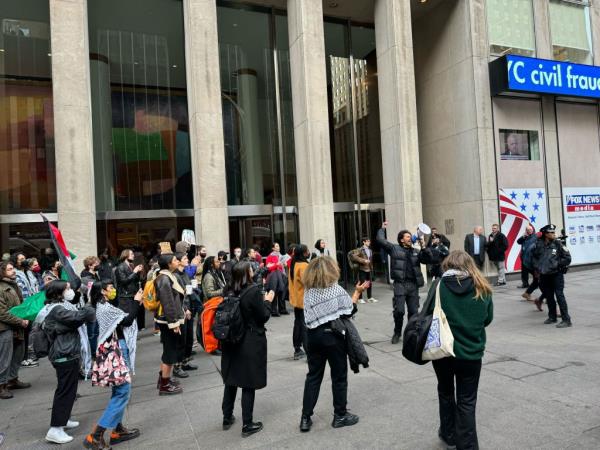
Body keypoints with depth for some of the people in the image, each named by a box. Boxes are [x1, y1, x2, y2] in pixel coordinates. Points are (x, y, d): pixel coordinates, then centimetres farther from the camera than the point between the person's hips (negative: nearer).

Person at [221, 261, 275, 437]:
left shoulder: (229, 291, -1)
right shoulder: (253, 290, -19)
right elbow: (263, 317, -13)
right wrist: (267, 301, 4)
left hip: (231, 341, 6)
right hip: (251, 343, -6)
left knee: (230, 381, 18)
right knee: (248, 383, 5)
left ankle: (227, 418, 32)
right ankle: (247, 425, 14)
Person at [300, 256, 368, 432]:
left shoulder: (308, 291, 3)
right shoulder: (336, 289, -11)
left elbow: (310, 315, 5)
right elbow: (350, 310, -3)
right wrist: (357, 292, 7)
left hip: (313, 335, 5)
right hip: (333, 336, -4)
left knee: (313, 376, 13)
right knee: (339, 376, 11)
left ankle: (306, 418, 16)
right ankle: (340, 415, 22)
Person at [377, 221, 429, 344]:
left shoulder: (415, 251, 17)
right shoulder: (394, 248, 5)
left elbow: (426, 259, 5)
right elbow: (380, 240, -2)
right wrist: (382, 228, 10)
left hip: (413, 284, 4)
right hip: (400, 284, -4)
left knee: (413, 311, 7)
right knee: (399, 310, -5)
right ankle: (397, 333, 14)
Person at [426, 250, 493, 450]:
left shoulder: (439, 285, -10)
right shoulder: (482, 289, -4)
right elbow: (488, 319, 5)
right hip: (471, 351, 0)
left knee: (445, 391, 23)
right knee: (467, 400, 11)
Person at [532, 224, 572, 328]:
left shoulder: (558, 244, -8)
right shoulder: (539, 245, -1)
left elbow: (567, 259, -6)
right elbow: (534, 257, 15)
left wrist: (557, 264, -10)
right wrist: (537, 268, 8)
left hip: (556, 274, -4)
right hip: (544, 275, 4)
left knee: (559, 295, -7)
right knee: (549, 296, 14)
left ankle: (566, 320, -2)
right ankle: (552, 317, 29)